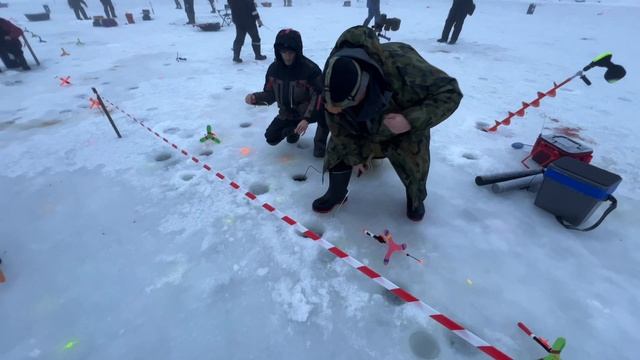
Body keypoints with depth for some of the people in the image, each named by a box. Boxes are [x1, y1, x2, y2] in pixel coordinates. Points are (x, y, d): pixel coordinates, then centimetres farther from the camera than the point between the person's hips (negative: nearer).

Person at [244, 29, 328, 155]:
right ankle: (292, 128, 26)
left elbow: (319, 96, -23)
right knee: (271, 138, -7)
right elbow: (270, 94, 0)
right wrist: (255, 98, -21)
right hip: (287, 114, 5)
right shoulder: (274, 68, -8)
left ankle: (320, 141, -8)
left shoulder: (310, 69, -23)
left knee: (324, 108, -37)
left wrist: (307, 118, -35)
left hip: (309, 111, -4)